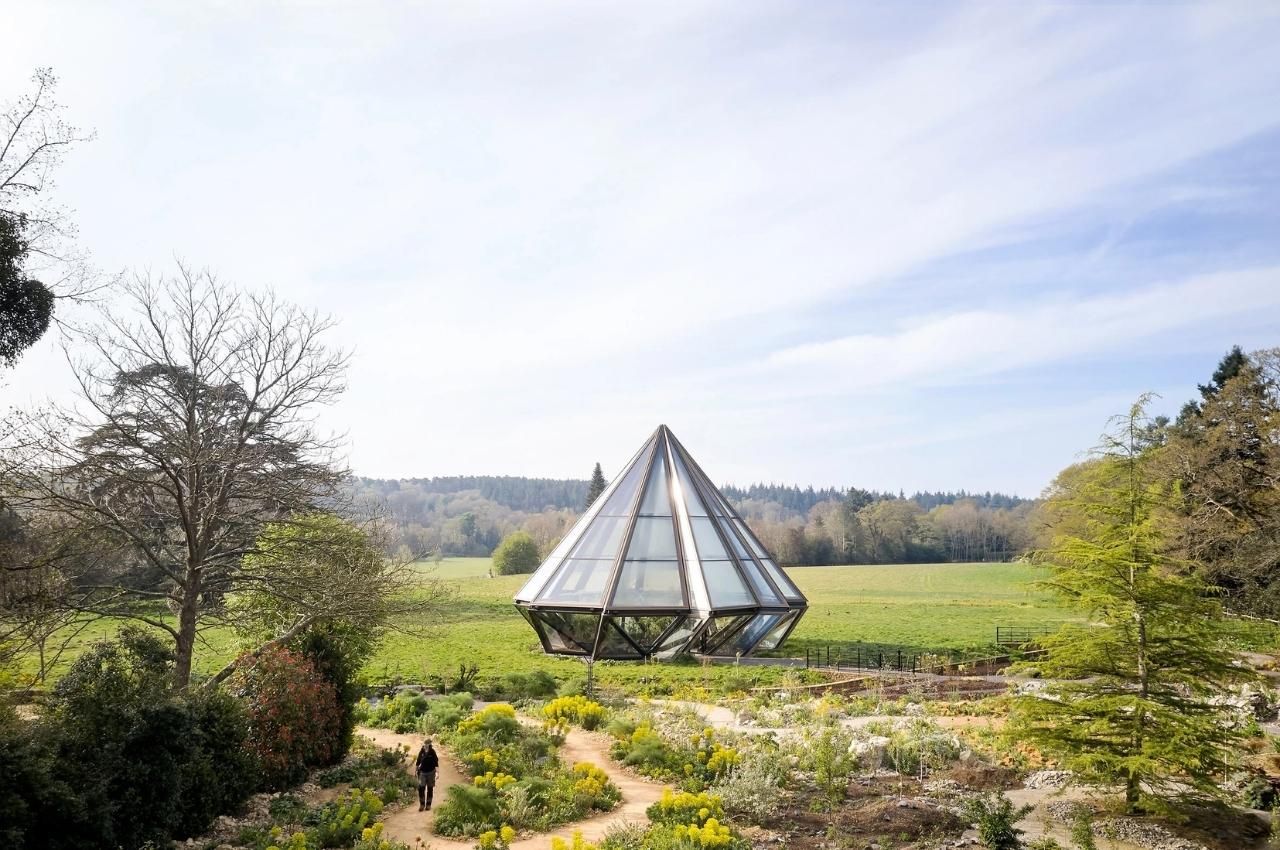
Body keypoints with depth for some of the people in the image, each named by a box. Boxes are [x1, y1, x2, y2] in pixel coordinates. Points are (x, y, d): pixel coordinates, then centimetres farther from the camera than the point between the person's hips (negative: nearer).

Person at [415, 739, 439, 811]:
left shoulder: (432, 752, -10)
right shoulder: (421, 752, -4)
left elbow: (436, 763, -6)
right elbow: (418, 762, 9)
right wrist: (416, 770, 13)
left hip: (430, 772, -1)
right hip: (422, 772, 2)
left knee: (430, 789, 8)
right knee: (421, 788, -7)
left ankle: (428, 805, 19)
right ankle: (422, 804, 4)